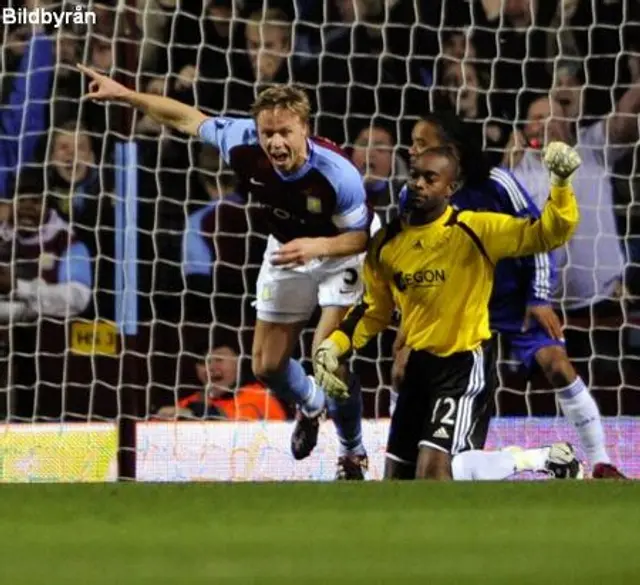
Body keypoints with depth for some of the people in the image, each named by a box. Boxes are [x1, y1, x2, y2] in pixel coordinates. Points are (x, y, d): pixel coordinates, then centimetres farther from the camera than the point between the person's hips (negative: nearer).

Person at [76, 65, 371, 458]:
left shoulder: (337, 174, -38)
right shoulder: (242, 144, -29)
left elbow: (363, 236, -25)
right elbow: (187, 118, -12)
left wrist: (316, 245, -43)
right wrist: (123, 94, -12)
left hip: (342, 252, -5)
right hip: (288, 249, 5)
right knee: (267, 366, 15)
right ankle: (311, 406, 49)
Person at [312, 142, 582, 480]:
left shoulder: (476, 230, -15)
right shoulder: (387, 243, 1)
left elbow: (548, 234, -21)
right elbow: (373, 310, 15)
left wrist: (561, 183, -37)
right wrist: (333, 346, 3)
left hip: (466, 364, -7)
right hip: (420, 363, 7)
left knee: (433, 471, -21)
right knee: (396, 479, 12)